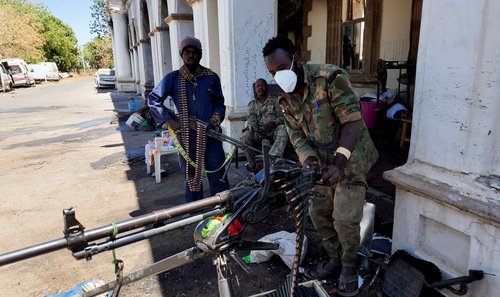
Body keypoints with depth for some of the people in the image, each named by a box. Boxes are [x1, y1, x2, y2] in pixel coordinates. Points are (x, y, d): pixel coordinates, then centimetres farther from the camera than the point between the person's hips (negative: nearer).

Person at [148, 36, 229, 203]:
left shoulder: (212, 77, 3)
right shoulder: (173, 78, 2)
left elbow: (219, 102, 11)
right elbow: (153, 98, 4)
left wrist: (216, 118, -8)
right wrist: (169, 120, -6)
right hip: (186, 135, 1)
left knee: (218, 173, 0)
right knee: (191, 175, 12)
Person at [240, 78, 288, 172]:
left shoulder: (274, 101, 17)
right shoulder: (252, 104, 20)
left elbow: (282, 117, 7)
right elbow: (251, 119, 3)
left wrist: (273, 123, -16)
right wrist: (254, 130, -20)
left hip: (273, 131, -1)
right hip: (258, 133, 1)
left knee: (282, 128, -34)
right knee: (245, 136, -30)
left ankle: (273, 157, -52)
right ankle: (252, 167, -20)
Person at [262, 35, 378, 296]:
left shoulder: (330, 78, -21)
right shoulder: (286, 98, 0)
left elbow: (352, 121, -26)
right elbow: (296, 135, -2)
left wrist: (339, 162, -36)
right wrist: (308, 160, -22)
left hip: (349, 158, -6)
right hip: (323, 162, 7)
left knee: (345, 218, -8)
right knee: (318, 213, 11)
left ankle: (349, 267, 20)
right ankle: (335, 260, 34)